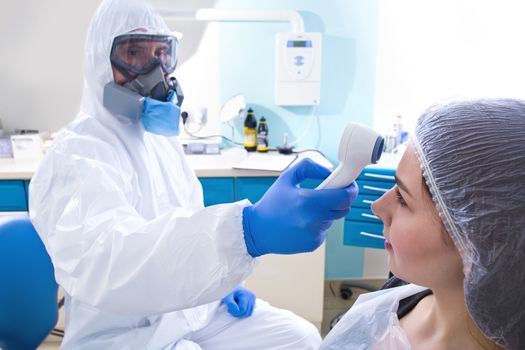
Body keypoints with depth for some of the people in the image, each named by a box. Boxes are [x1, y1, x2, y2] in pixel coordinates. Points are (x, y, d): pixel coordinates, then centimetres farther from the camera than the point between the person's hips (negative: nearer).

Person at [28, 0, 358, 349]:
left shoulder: (162, 138, 6)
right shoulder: (75, 155, -20)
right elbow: (98, 258, -40)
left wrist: (223, 281, 3)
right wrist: (249, 229, -54)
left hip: (193, 307, 7)